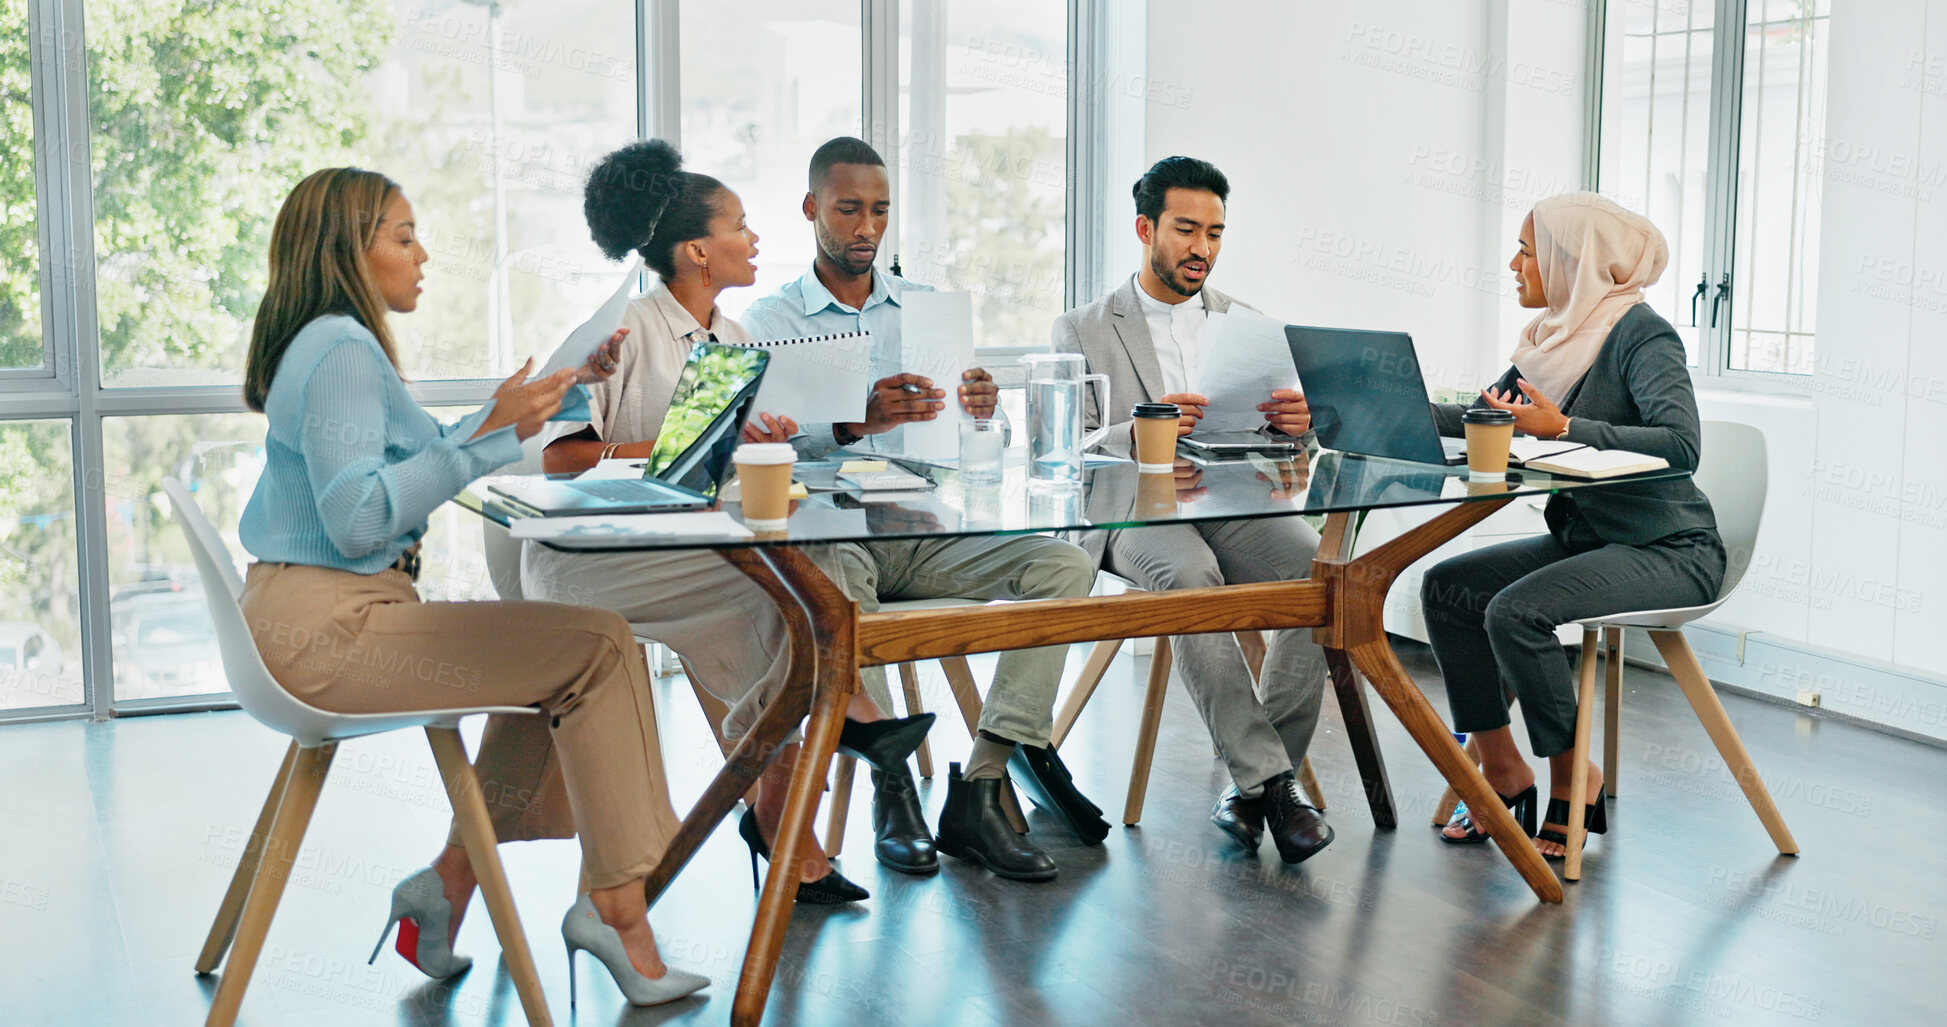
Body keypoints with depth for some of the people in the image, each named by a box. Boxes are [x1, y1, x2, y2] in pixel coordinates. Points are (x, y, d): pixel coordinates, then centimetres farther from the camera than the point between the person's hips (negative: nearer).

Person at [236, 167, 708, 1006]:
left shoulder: (336, 343, 17)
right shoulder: (342, 349, -15)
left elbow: (427, 461, 25)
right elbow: (357, 521, -24)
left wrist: (560, 392, 25)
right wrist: (490, 436, -22)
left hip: (325, 615, 11)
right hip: (326, 628, -11)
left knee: (556, 664, 15)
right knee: (599, 647, -12)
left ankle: (451, 883, 13)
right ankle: (615, 904, -7)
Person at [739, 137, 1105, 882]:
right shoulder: (770, 321, 8)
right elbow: (758, 449, -8)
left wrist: (980, 412, -14)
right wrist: (851, 422, -28)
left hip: (927, 528, 4)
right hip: (825, 531, -3)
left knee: (1064, 564, -21)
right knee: (828, 573, -39)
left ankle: (979, 792, -25)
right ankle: (891, 782, -27)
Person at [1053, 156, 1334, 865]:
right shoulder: (1083, 332, 10)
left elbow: (1281, 441, 16)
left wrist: (1295, 422, -10)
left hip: (1235, 503, 3)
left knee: (1320, 562, -29)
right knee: (1188, 572, -37)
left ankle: (1256, 776, -19)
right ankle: (1269, 776, -29)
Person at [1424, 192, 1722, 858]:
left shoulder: (1641, 335, -15)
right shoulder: (1557, 334, 10)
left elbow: (1682, 445, -28)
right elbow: (1488, 417, 19)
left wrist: (1563, 428, -29)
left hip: (1670, 549, -9)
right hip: (1586, 538, 9)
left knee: (1515, 610, -28)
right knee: (1446, 587, -5)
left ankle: (1574, 778, -8)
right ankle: (1502, 769, 3)